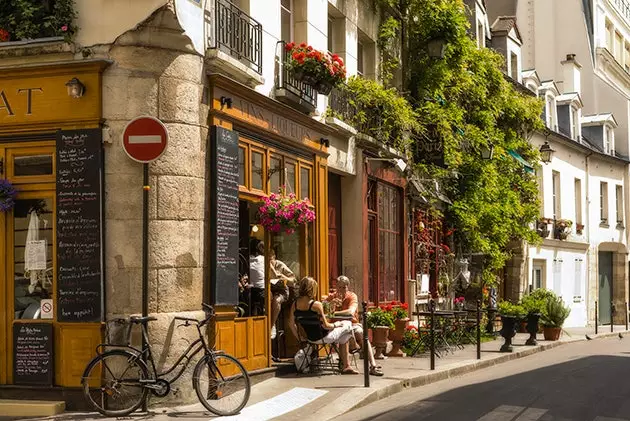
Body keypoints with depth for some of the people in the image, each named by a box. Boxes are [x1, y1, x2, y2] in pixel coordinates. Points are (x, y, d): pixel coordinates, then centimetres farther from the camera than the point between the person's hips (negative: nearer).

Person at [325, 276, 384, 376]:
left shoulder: (352, 296, -4)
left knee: (361, 333, -31)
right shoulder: (331, 297, 5)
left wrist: (334, 313, -28)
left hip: (352, 324, -1)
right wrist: (331, 304, -22)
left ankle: (373, 365, -33)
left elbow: (351, 311, -23)